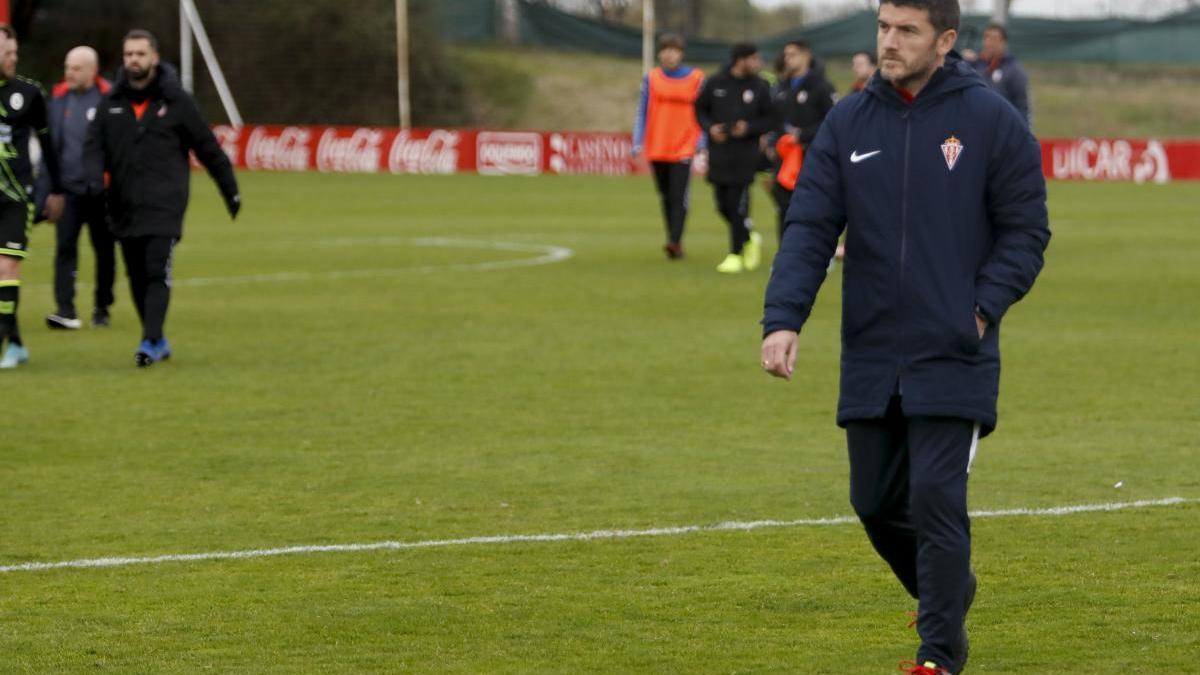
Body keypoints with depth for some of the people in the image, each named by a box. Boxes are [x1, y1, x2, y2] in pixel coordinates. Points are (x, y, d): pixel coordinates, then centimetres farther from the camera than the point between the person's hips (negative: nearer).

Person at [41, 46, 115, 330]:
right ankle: (65, 310, -10)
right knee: (65, 247, -7)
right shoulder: (58, 98, 3)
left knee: (104, 250, 10)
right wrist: (44, 186, 1)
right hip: (68, 188, 2)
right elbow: (48, 144, 5)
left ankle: (101, 309, 24)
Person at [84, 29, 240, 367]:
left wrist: (230, 190, 10)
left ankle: (150, 342, -19)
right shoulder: (112, 103, 9)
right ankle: (159, 342, 20)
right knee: (137, 277, 8)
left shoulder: (176, 101, 0)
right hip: (124, 206, 4)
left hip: (164, 205, -4)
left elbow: (208, 148, 6)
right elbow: (95, 146, 8)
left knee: (157, 272, -15)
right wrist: (95, 180, -12)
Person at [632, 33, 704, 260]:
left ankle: (674, 241, -19)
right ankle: (675, 244, 17)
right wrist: (638, 143, 1)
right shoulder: (651, 78, 5)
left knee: (678, 197, -14)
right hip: (657, 147, 3)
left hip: (683, 147, -3)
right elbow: (642, 112, 8)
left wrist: (701, 144, -3)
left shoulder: (696, 78, 1)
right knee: (666, 198, 9)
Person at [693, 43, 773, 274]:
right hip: (718, 154, 3)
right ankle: (750, 237, 30)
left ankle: (736, 254, 2)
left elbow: (770, 119, 4)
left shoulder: (760, 87, 1)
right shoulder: (715, 83, 4)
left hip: (745, 155, -3)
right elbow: (700, 109, 12)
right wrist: (710, 127, -5)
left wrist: (749, 128, -13)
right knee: (723, 205, 6)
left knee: (738, 205, -7)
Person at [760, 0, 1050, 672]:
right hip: (870, 356, 4)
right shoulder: (849, 123, 4)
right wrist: (783, 319, -14)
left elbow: (1027, 230, -1)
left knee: (936, 500, -9)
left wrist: (982, 310, -13)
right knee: (876, 502, 11)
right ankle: (949, 592, 37)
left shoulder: (991, 120, -5)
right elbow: (809, 228, -1)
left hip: (953, 359, -4)